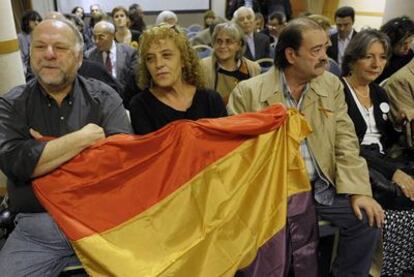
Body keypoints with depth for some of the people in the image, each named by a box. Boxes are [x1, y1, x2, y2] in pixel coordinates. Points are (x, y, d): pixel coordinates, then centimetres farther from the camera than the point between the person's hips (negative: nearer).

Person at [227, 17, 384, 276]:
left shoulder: (332, 85, 7)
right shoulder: (248, 91, -7)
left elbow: (345, 141, 4)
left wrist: (358, 190, -7)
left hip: (321, 186, 4)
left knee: (368, 219, -9)